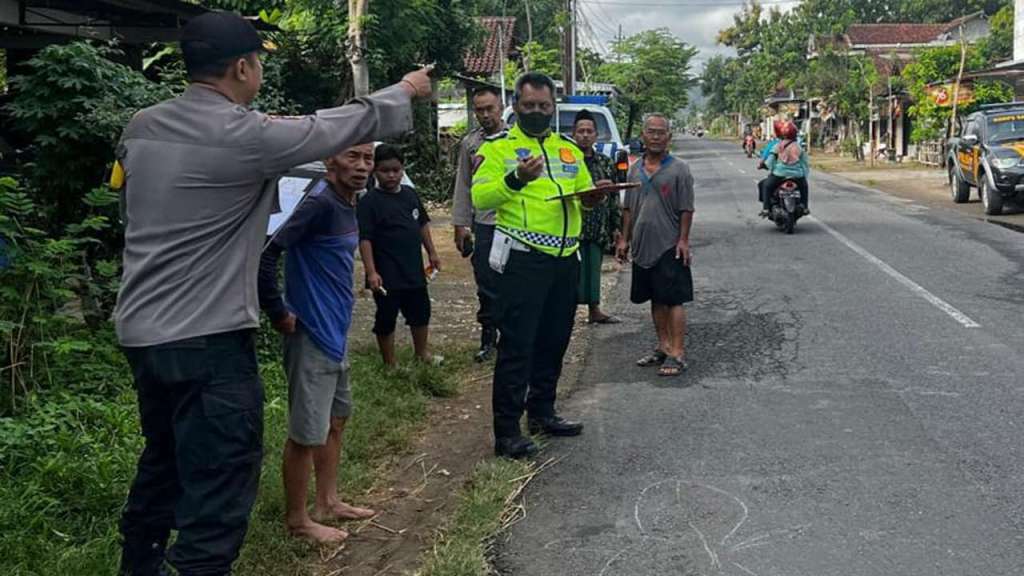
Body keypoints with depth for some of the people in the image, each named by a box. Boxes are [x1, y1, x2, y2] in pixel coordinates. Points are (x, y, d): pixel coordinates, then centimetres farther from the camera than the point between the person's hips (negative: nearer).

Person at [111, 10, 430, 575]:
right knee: (219, 485, -2)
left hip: (140, 328, 9)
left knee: (164, 459, 25)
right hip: (208, 337, -9)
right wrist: (404, 90, 12)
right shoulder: (246, 135, -15)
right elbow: (339, 125, -3)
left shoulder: (140, 127, 6)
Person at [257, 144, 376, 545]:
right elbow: (265, 254, -27)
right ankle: (297, 519, 16)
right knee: (307, 431, 1)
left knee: (336, 419, 20)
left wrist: (341, 303, 13)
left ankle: (328, 502, 34)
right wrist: (278, 312, -19)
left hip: (335, 331, 10)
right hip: (312, 333, -10)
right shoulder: (319, 202, -21)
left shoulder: (348, 204, 8)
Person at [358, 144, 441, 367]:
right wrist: (371, 271, -24)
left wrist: (432, 252, 16)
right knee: (386, 319, 6)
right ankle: (390, 363, 21)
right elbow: (365, 239, -17)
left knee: (421, 312, 20)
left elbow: (423, 224, 17)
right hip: (387, 275, -6)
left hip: (414, 270, 7)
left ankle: (422, 353, 40)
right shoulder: (370, 202, -14)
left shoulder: (410, 194, 6)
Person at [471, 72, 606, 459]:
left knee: (554, 341, 16)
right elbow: (479, 197, -14)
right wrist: (515, 179, -29)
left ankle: (542, 412, 31)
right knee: (517, 345, -6)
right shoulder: (498, 147, -2)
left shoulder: (569, 149, 16)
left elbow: (584, 193, 23)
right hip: (523, 258, -6)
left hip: (566, 259, 7)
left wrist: (593, 198, 0)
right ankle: (507, 431, 0)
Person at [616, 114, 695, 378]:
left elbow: (686, 210, -6)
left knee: (673, 300, -5)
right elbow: (628, 208, 16)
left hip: (669, 247, -6)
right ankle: (663, 347, 24)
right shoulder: (635, 169, 12)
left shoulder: (679, 169, -5)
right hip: (642, 246, 6)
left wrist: (683, 240, -13)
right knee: (656, 300, 13)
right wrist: (625, 238, 12)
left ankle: (677, 353, -2)